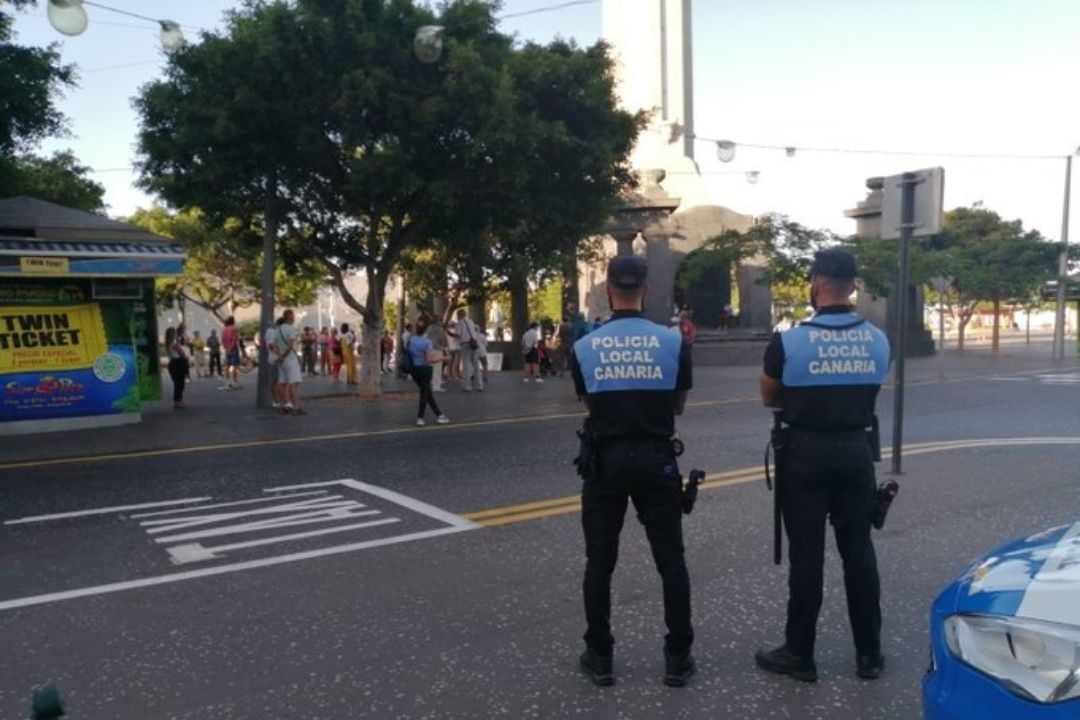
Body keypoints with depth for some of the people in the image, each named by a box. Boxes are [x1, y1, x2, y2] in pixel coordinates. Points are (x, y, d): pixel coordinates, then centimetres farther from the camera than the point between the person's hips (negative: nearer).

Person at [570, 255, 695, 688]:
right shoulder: (673, 342, -6)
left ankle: (599, 656, 20)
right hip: (656, 459, 0)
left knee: (599, 562, 11)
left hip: (605, 461, 0)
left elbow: (588, 402, 6)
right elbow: (678, 406, 4)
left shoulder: (584, 347, -5)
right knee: (670, 560, 11)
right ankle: (678, 657, 19)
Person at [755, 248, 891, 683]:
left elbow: (769, 398, 0)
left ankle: (799, 655, 14)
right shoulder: (877, 341, 0)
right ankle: (869, 654, 23)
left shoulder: (789, 342, -13)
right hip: (855, 451, 4)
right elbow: (867, 392, 9)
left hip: (806, 453, -4)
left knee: (806, 555, 4)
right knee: (858, 552, 12)